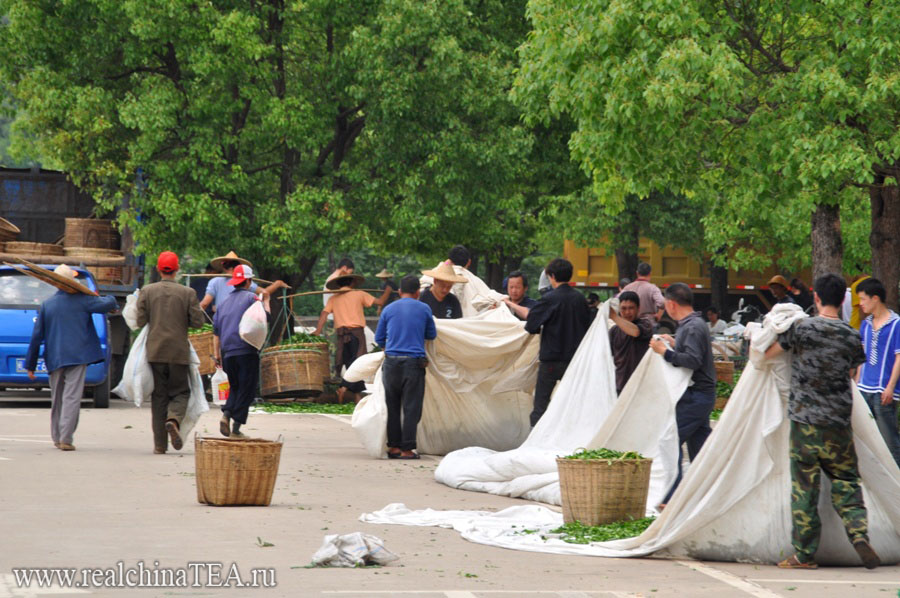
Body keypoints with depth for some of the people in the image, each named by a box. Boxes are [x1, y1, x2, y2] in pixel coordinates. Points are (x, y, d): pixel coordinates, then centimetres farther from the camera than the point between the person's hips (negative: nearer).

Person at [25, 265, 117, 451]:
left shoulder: (46, 305, 7)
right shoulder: (81, 299, -4)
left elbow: (36, 336, 7)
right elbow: (107, 305, -10)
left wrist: (30, 365, 11)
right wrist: (111, 299, 16)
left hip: (54, 358, 4)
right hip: (77, 356, -4)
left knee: (57, 399, 15)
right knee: (72, 397, -7)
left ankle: (57, 437, 22)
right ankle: (65, 439, -15)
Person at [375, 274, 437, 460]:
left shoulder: (388, 310, 9)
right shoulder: (424, 309, 4)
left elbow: (379, 339, 14)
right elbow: (431, 335, 14)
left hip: (391, 362, 2)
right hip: (414, 363, -2)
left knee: (393, 406, 11)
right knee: (411, 408, 0)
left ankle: (394, 447, 11)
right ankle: (407, 449, -2)